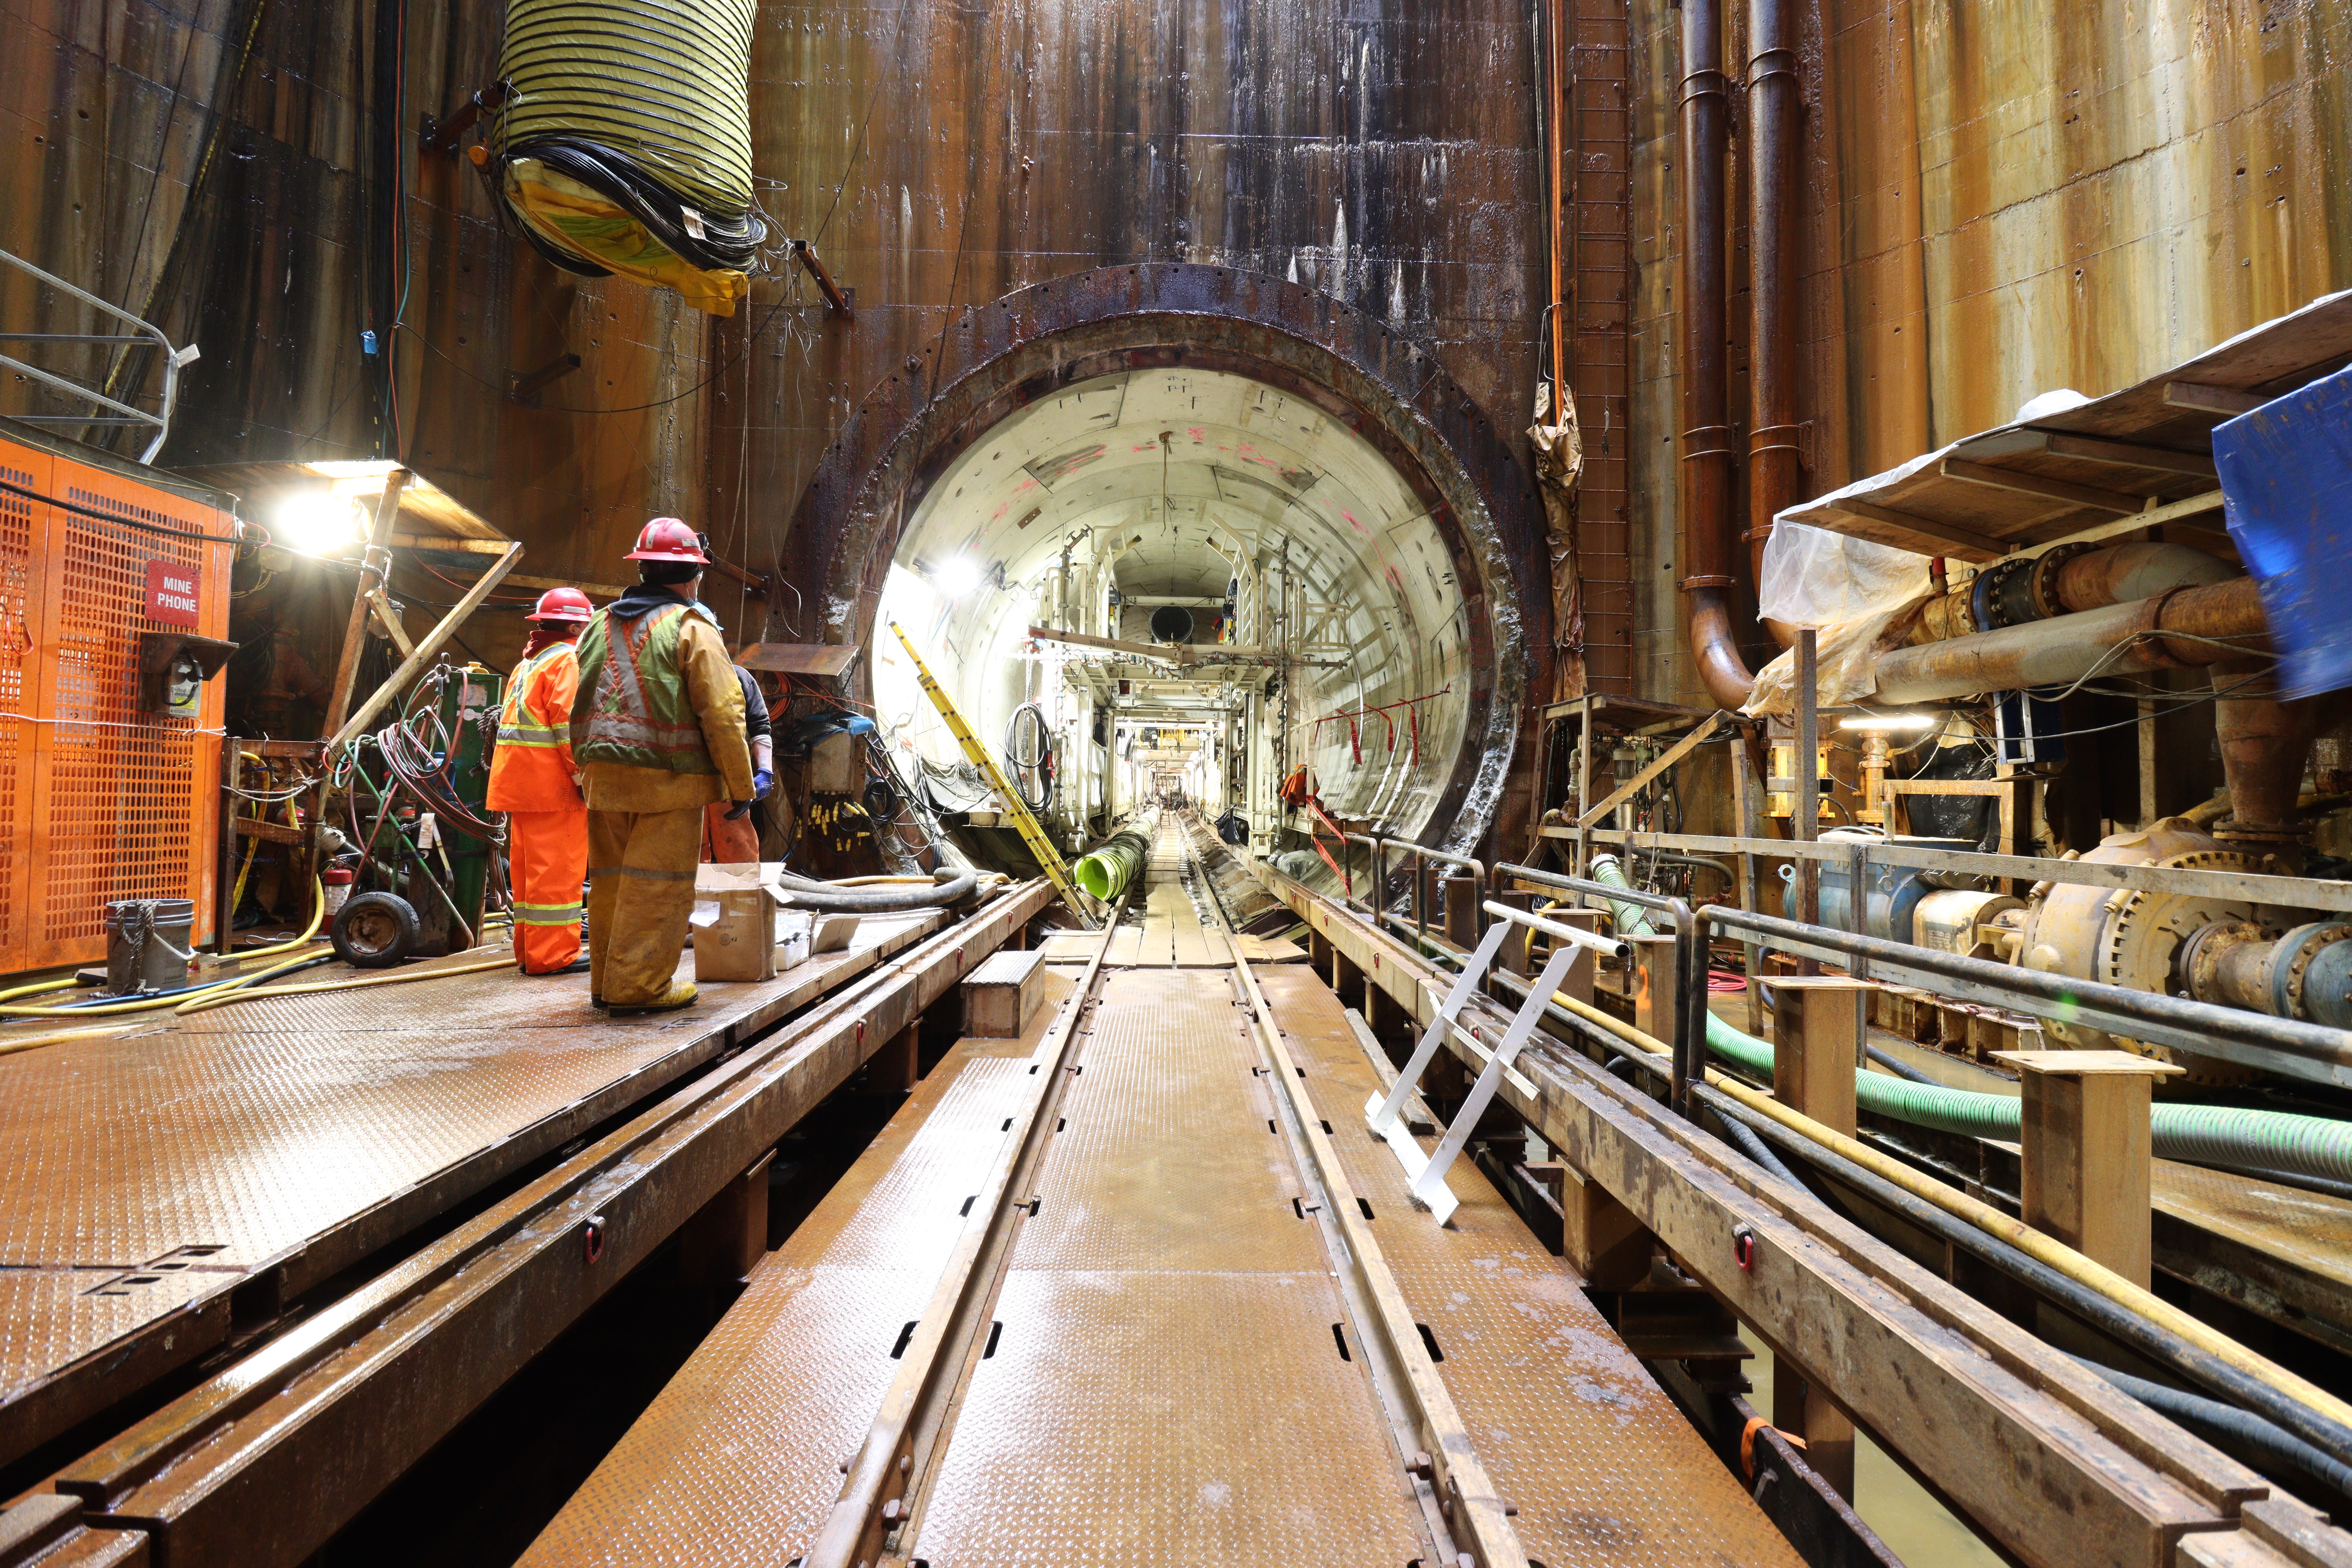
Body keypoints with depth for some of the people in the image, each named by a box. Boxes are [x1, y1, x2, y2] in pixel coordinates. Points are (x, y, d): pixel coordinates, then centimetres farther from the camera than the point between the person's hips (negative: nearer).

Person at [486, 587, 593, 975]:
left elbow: (514, 719, 20)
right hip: (552, 780, -10)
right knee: (558, 866, -7)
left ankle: (529, 950, 20)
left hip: (520, 778, 10)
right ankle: (553, 954, -5)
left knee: (527, 863, 13)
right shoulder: (567, 659, -6)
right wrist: (582, 774, -17)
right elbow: (567, 720, -18)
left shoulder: (529, 663, 22)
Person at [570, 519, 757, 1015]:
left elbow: (582, 708, 16)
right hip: (669, 779, -7)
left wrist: (593, 767, 22)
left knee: (611, 878, 15)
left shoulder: (600, 626, 15)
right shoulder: (691, 628, -7)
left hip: (606, 774, 7)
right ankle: (640, 985, 2)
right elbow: (722, 714, -12)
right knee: (658, 882, -1)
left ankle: (608, 982, 24)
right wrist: (740, 786, -7)